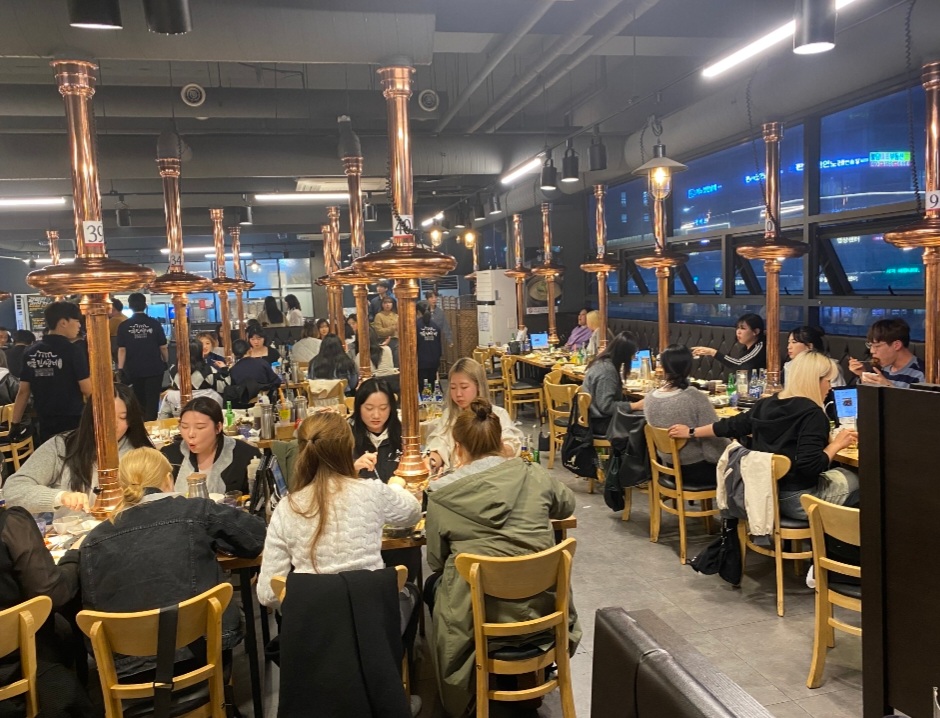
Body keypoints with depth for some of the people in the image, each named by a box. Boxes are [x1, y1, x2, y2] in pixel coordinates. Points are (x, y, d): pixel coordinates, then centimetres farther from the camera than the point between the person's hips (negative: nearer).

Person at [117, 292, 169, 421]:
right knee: (152, 403, 2)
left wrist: (120, 370, -4)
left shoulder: (124, 326, -4)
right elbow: (163, 347, -2)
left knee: (139, 403, 16)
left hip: (133, 370, 2)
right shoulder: (154, 323, -6)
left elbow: (122, 349, -7)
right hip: (154, 369, -2)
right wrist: (165, 362, 14)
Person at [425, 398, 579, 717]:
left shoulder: (442, 496, -9)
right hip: (541, 609, 3)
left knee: (434, 584, 29)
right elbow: (567, 505, 18)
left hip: (477, 622, -3)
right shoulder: (535, 476, -4)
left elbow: (437, 562, 5)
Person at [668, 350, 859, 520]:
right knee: (856, 479, 13)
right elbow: (810, 467, -26)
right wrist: (837, 444, -12)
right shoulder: (812, 414, -18)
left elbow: (731, 426, 13)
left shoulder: (767, 404, 3)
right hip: (796, 499, -8)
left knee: (841, 474, 25)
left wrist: (691, 432, 25)